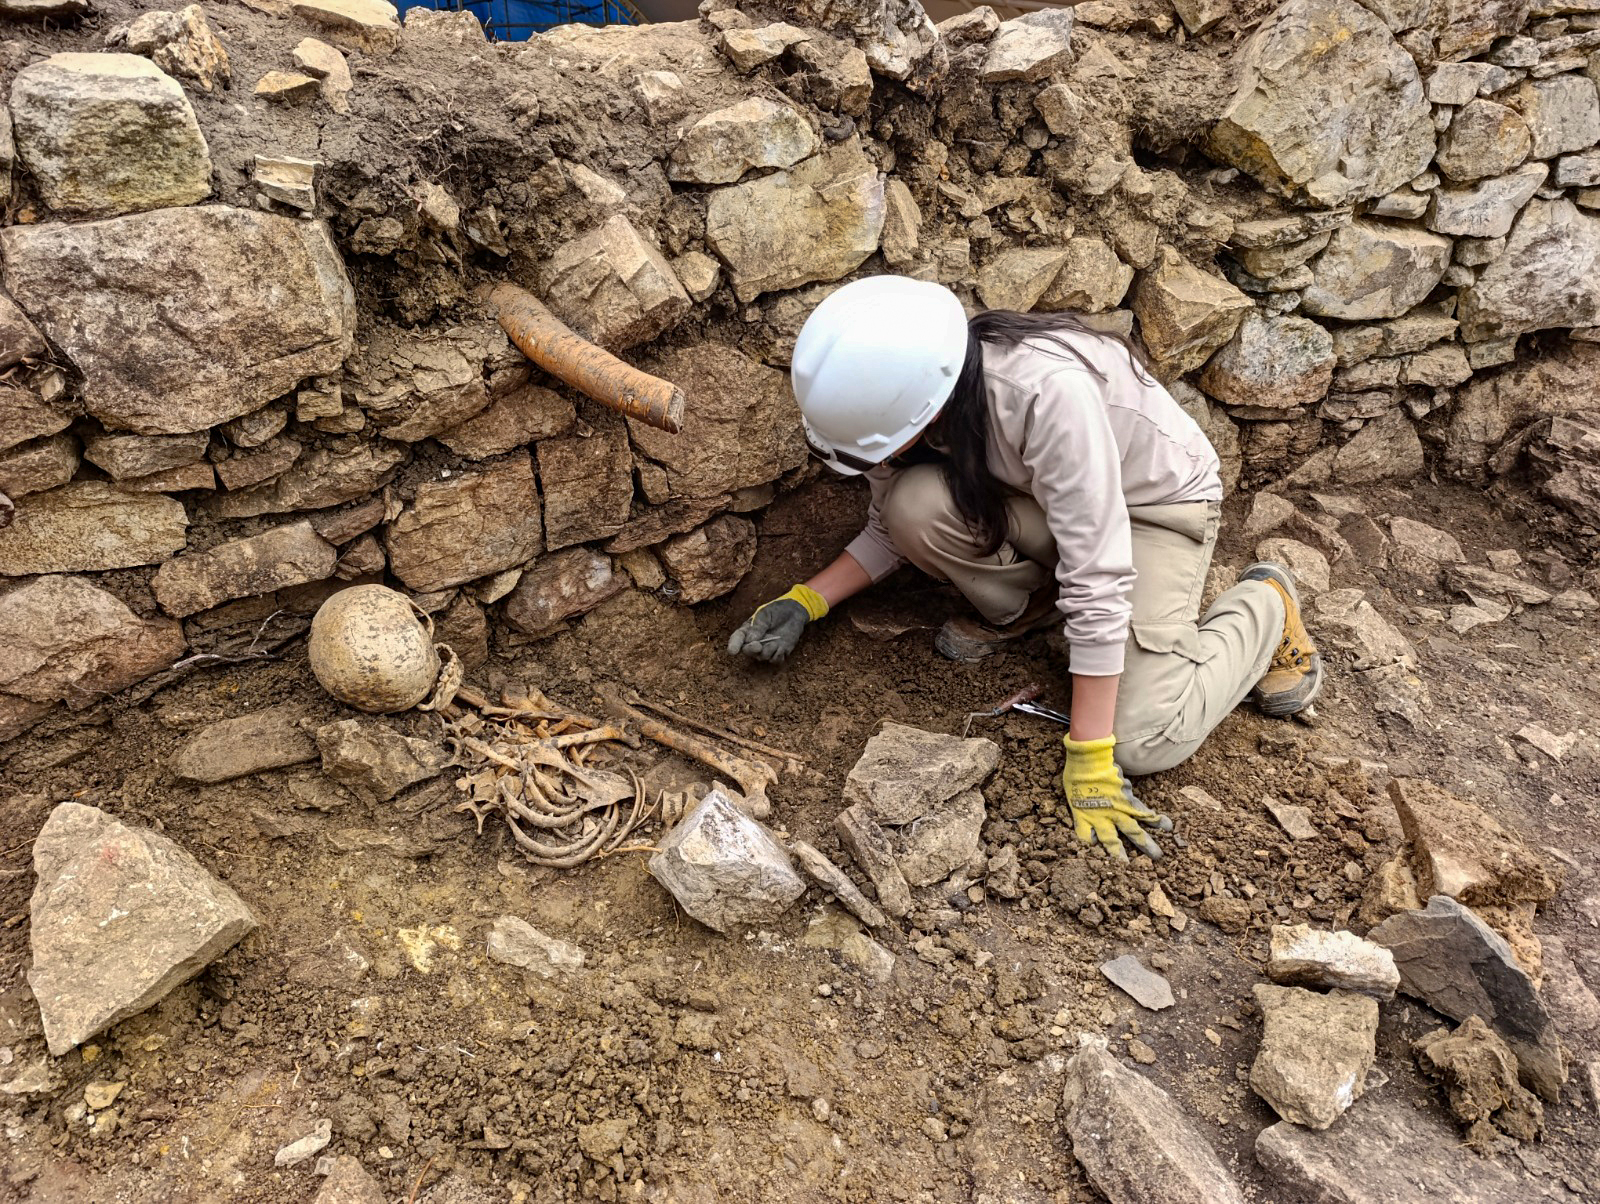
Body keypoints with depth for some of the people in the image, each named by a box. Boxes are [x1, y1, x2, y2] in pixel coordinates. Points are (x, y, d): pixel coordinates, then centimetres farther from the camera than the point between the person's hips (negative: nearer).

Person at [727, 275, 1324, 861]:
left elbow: (1097, 577, -38)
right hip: (1036, 494, 5)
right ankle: (1020, 609, 3)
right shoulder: (904, 389, -19)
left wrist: (1089, 761, -33)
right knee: (915, 505, -27)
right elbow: (890, 527, -3)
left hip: (1155, 503, -5)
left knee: (1143, 742, -20)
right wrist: (805, 603, -17)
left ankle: (1265, 603, 7)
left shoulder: (1049, 393, -40)